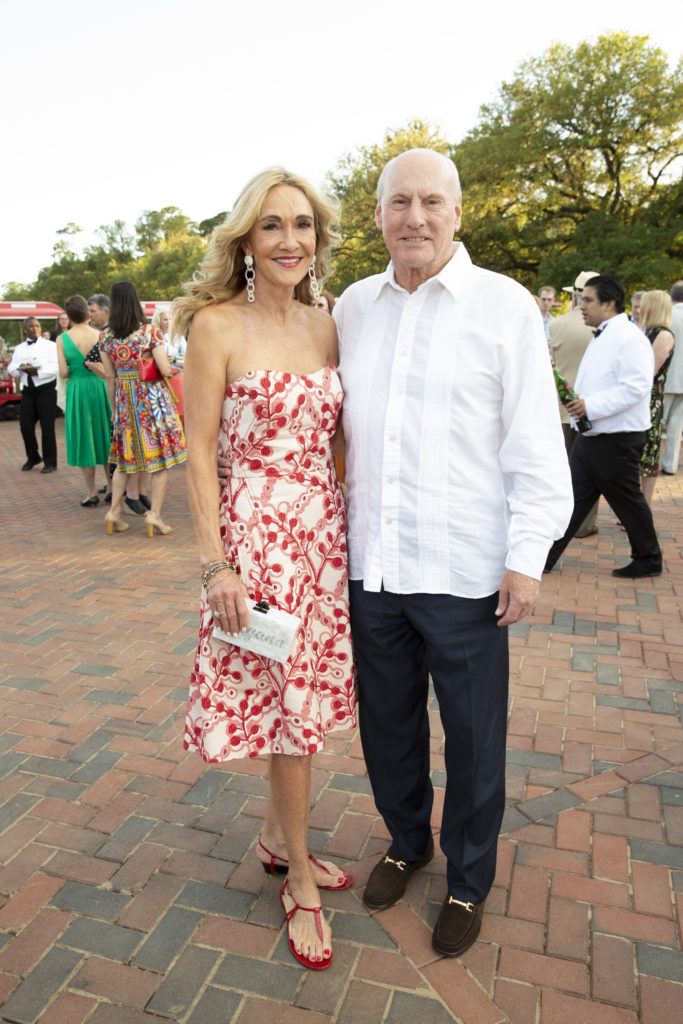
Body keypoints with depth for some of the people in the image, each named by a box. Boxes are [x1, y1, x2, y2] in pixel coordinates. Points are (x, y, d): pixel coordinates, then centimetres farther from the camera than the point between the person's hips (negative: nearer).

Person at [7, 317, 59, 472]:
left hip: (46, 389, -5)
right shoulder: (19, 349, 14)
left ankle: (50, 462, 5)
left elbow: (56, 367, -11)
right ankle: (32, 458, 24)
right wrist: (21, 368, -12)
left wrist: (38, 371, -20)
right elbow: (11, 369, 9)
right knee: (26, 426, 5)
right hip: (28, 391, 5)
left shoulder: (50, 346, 0)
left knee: (47, 427, -4)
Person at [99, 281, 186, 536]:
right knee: (160, 456, 3)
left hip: (124, 400, 4)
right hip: (152, 398, -4)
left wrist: (115, 407, 15)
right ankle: (155, 513, 2)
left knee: (125, 456, 15)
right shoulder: (149, 332, -11)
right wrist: (169, 364, 10)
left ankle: (114, 511, 14)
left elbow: (110, 376, 6)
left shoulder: (105, 337, 1)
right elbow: (165, 370, -13)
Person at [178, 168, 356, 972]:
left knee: (306, 696, 15)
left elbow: (333, 435, 12)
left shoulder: (324, 326, 9)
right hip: (258, 529, -6)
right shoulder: (217, 325, -8)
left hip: (325, 527, 6)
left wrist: (352, 523, 9)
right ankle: (300, 879, 26)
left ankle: (278, 838, 39)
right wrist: (215, 563, -13)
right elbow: (199, 454, -9)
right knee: (291, 705, 4)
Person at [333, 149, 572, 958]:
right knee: (386, 720, 19)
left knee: (473, 736, 11)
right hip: (370, 560, 4)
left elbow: (535, 443, -5)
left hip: (464, 570, -3)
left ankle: (468, 879, 36)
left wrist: (527, 557, -10)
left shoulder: (505, 305, -3)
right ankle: (406, 841, 45)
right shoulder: (352, 306, 8)